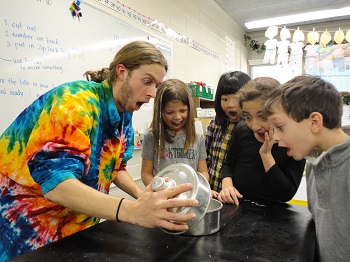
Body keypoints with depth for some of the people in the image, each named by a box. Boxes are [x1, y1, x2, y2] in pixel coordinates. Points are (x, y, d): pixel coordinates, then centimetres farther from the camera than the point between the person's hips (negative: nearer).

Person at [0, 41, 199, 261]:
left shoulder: (125, 116, -2)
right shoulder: (76, 101, -26)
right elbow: (55, 182, -35)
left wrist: (143, 196, -11)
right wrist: (132, 210, -47)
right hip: (22, 222, -6)